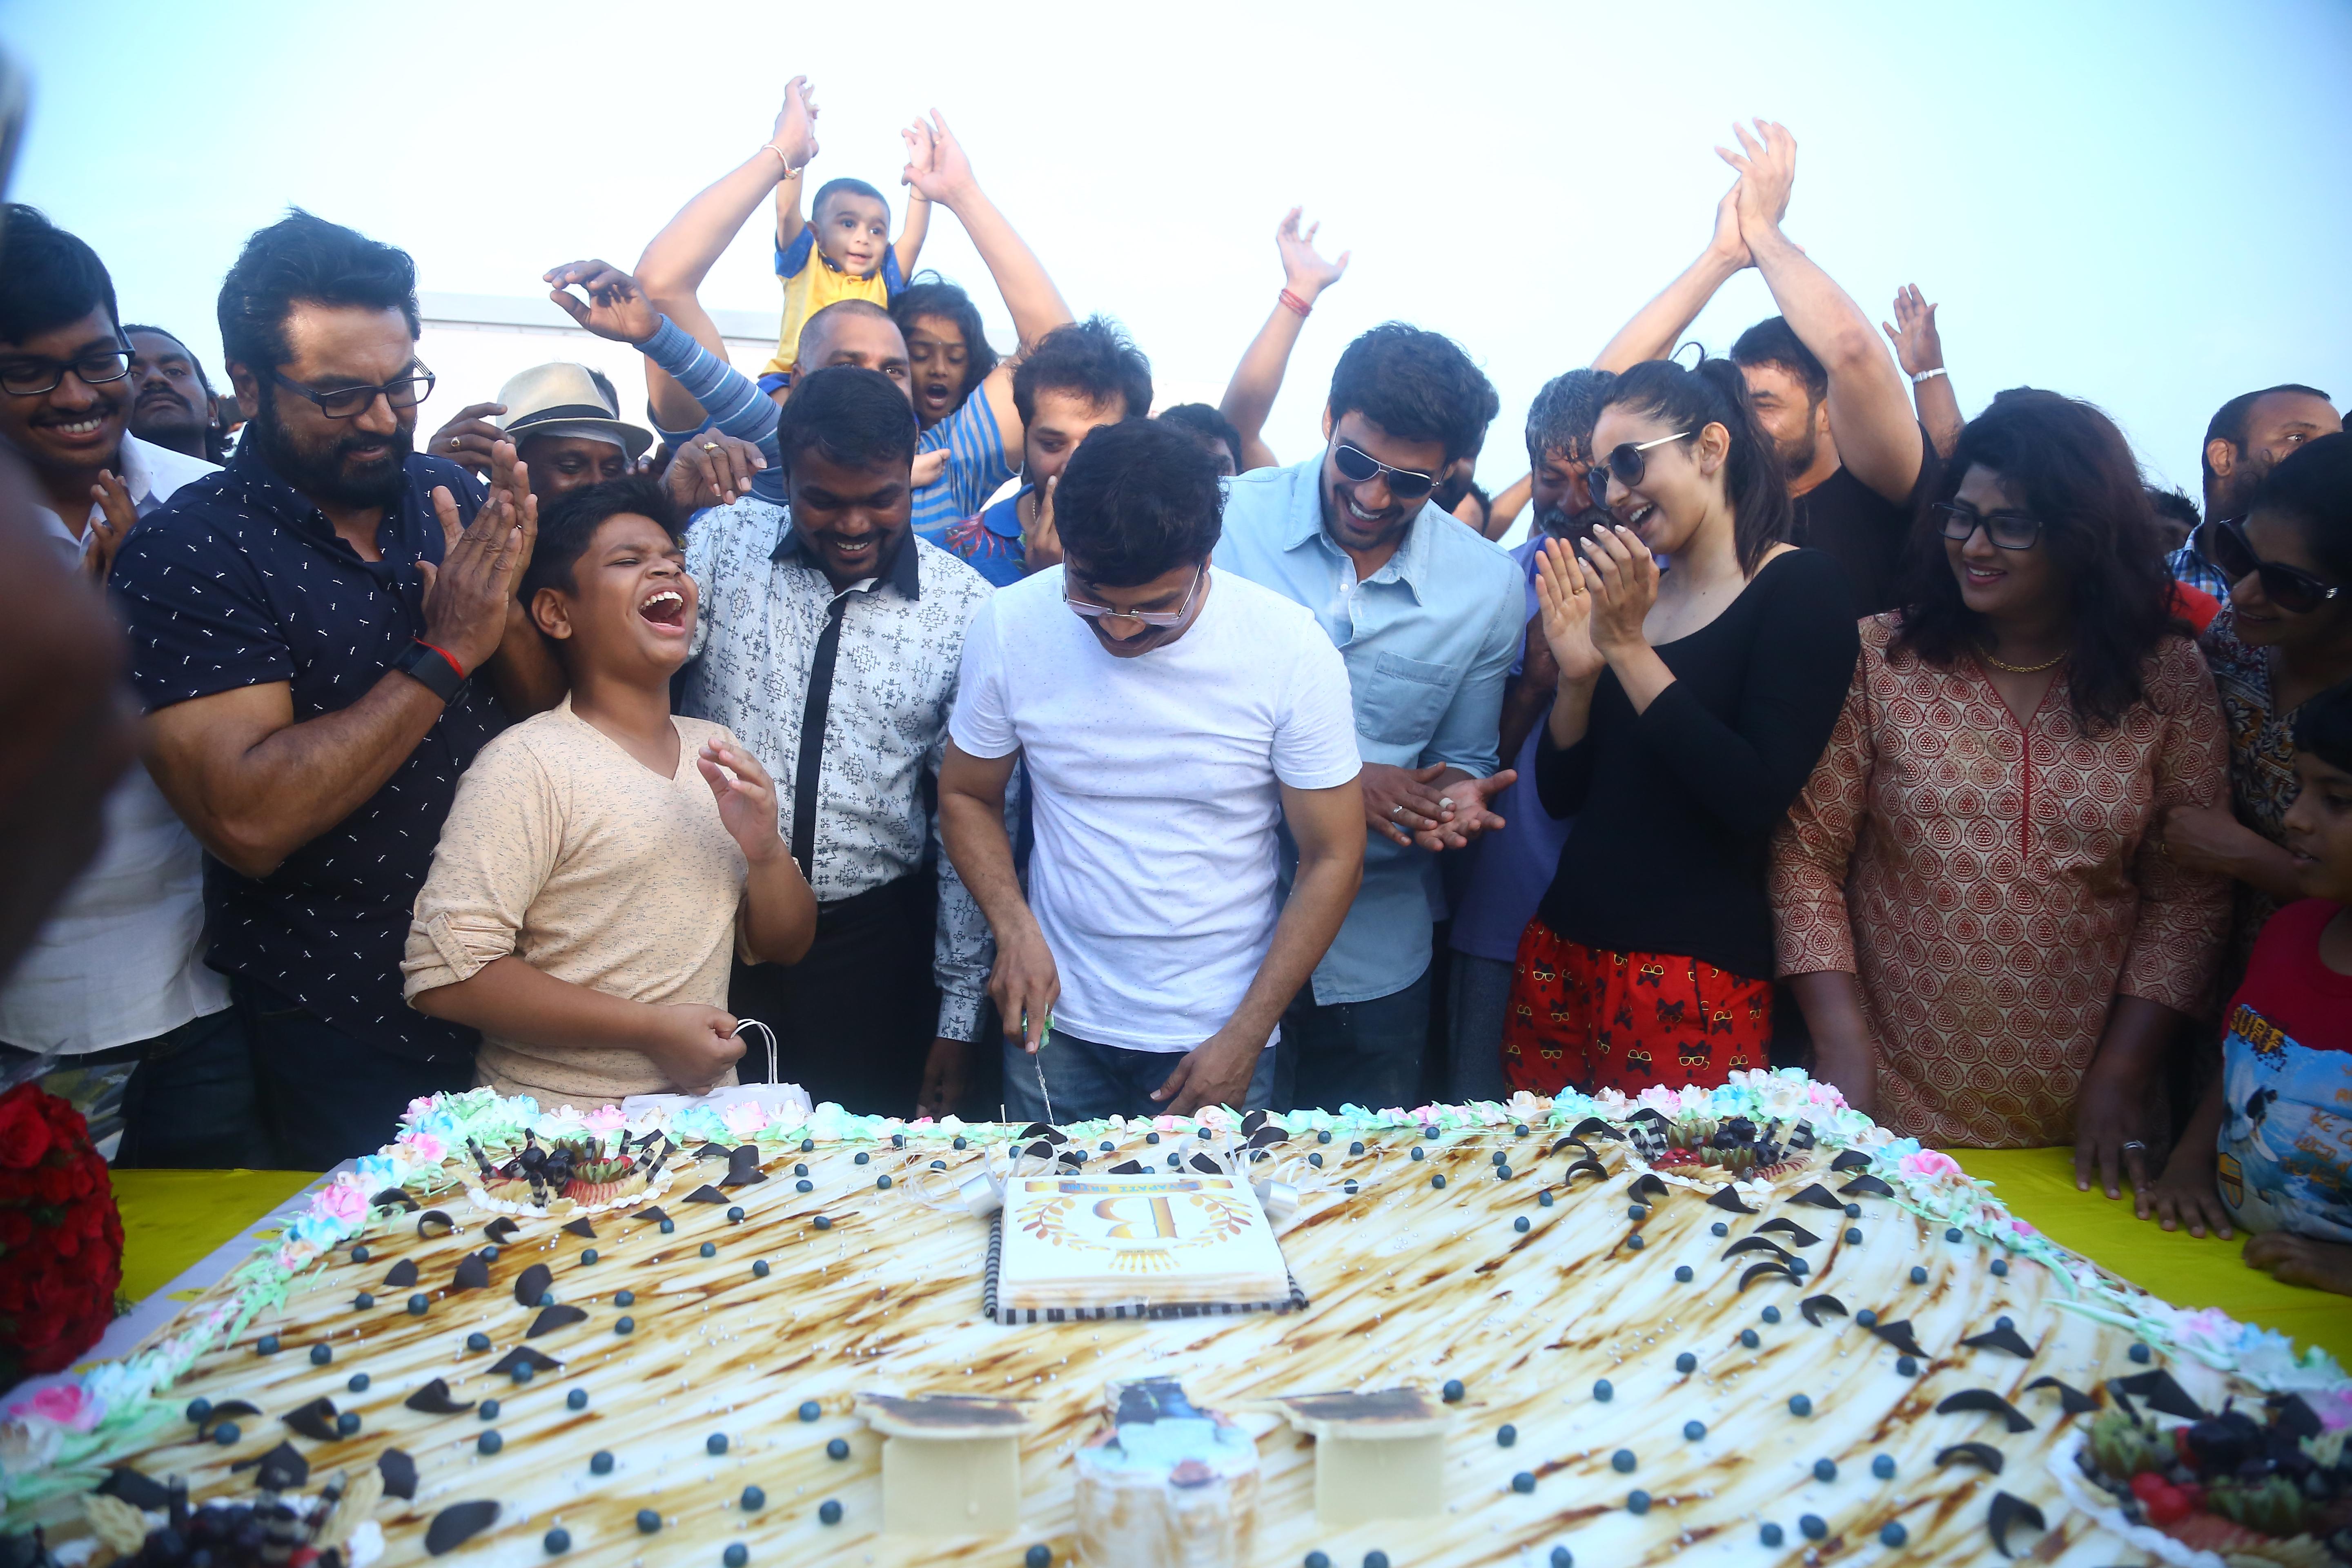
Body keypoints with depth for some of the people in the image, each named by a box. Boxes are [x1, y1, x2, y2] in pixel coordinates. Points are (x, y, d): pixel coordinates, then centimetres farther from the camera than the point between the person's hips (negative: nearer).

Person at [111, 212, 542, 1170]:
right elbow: (249, 822, -25)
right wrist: (444, 656, -24)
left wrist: (499, 605, -17)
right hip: (344, 1032, -4)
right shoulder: (184, 555, -14)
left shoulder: (445, 493, 1)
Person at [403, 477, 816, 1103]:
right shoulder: (526, 764, -10)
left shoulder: (718, 750, 10)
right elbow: (443, 973, -17)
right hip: (562, 1126, -5)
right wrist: (653, 1028, -15)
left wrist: (765, 850, -8)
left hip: (707, 1114, 5)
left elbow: (784, 946, 13)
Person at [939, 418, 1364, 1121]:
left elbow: (1333, 856, -9)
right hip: (1056, 1020, 2)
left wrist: (1245, 1039, -11)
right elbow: (966, 796, 2)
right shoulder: (1009, 627, -11)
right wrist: (1015, 929, -14)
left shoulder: (1293, 649, -16)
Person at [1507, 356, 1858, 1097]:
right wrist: (1577, 672, -7)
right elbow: (1561, 792, 10)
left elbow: (1756, 800, -17)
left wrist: (1627, 649, -14)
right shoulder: (1630, 598, 11)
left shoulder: (1801, 586, -5)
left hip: (1694, 974, -5)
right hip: (1562, 951, 5)